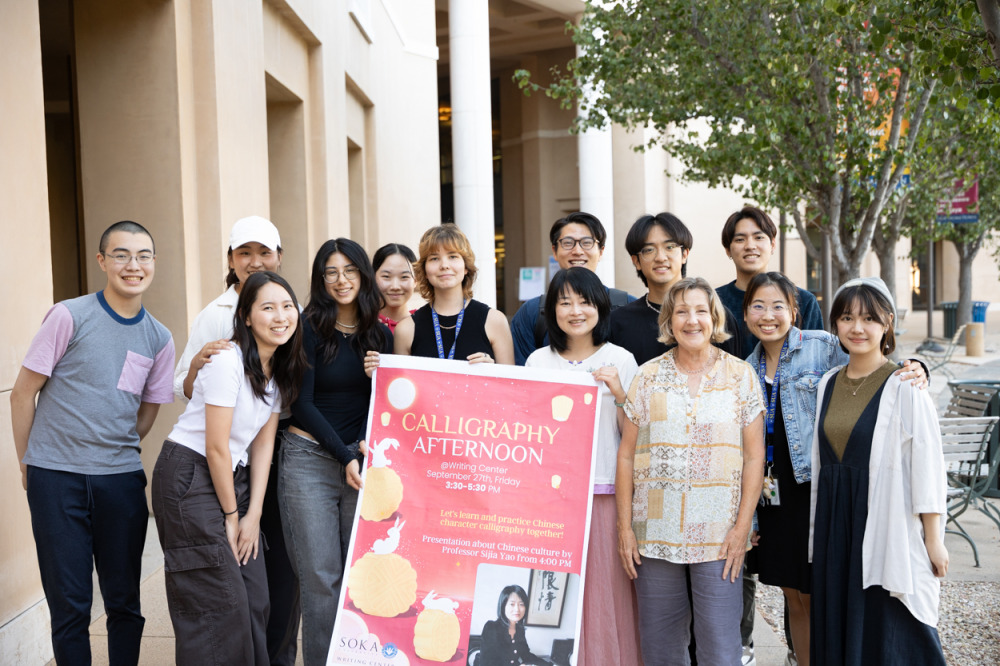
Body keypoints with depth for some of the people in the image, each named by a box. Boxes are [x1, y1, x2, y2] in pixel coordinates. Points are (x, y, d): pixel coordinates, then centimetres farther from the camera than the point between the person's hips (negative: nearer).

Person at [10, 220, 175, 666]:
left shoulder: (159, 339, 7)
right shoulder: (69, 317, -6)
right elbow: (23, 393, -1)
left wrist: (117, 456, 12)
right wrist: (28, 464, 5)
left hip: (121, 479, 3)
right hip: (57, 478, -3)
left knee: (124, 601, 9)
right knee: (70, 604, 3)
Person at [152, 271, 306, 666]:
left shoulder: (282, 369, 5)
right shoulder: (227, 362, -19)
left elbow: (263, 444, 7)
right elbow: (216, 448, -17)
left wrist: (253, 515, 2)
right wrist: (231, 516, -8)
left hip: (234, 478, 8)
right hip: (190, 477, -7)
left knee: (255, 599, 5)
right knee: (221, 603, -6)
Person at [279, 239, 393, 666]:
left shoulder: (380, 335, 10)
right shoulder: (309, 329, -3)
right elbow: (301, 404, -6)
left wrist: (379, 378, -6)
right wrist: (344, 457, -10)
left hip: (362, 458, 4)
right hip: (310, 458, -3)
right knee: (321, 576, -3)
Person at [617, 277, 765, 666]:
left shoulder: (740, 376, 4)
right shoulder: (648, 376, 6)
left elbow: (754, 457, 2)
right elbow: (626, 455, 7)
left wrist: (742, 527, -5)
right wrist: (625, 526, 1)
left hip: (719, 537, -1)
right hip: (654, 533, 2)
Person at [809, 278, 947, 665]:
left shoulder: (904, 386, -9)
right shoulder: (828, 384, 9)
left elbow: (927, 465, -10)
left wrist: (933, 540, -12)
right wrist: (819, 530, 13)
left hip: (887, 524, -6)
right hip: (835, 522, 6)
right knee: (838, 632, 12)